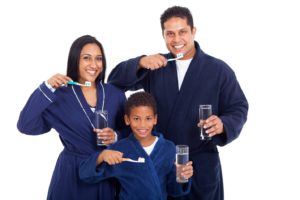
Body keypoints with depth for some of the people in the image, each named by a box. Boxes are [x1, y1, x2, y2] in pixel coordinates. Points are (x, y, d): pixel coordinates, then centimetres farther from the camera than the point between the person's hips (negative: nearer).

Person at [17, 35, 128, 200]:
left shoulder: (115, 94, 1)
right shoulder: (60, 95, -6)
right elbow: (25, 126, -14)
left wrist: (115, 137, -13)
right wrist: (46, 88, -18)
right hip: (72, 173, -2)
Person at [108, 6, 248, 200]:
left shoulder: (219, 69, -2)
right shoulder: (154, 66, 6)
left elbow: (238, 108, -2)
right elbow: (116, 80, -1)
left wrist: (223, 124, -25)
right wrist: (139, 64, -21)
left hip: (201, 164, -2)